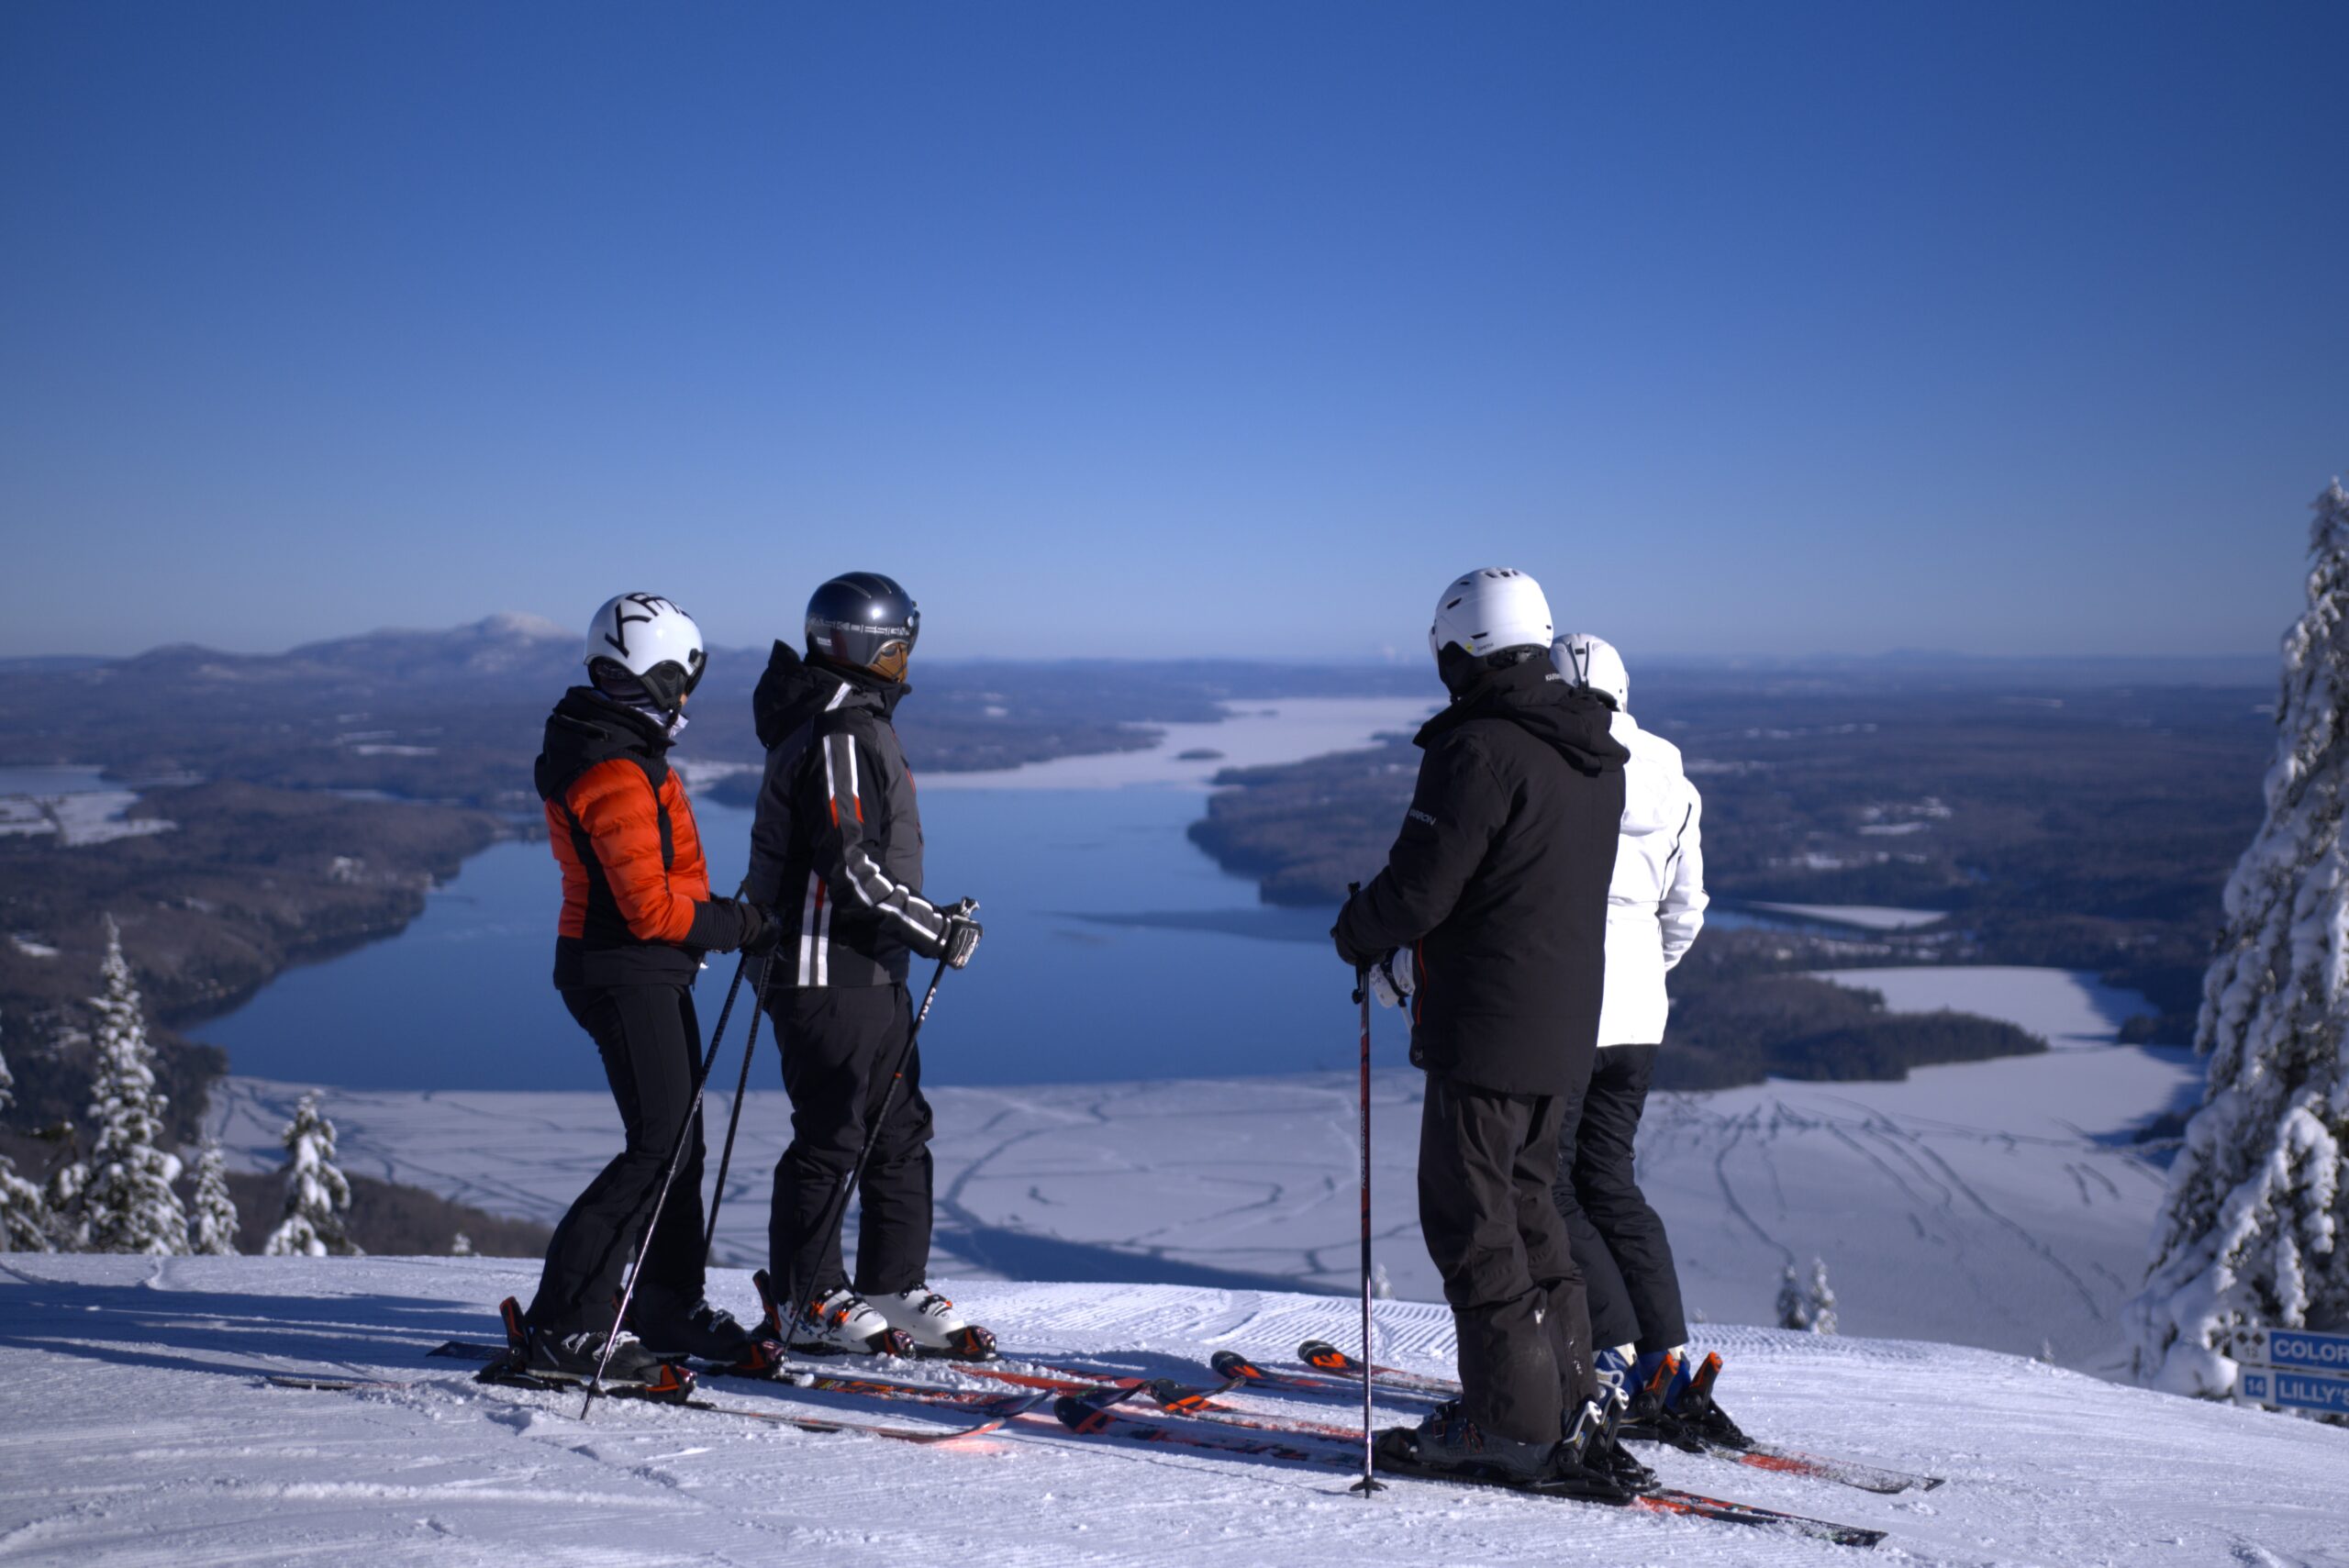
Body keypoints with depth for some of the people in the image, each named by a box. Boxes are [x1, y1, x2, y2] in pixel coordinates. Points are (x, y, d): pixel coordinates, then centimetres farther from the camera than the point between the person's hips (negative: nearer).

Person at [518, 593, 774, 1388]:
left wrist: (715, 911, 9)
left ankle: (670, 1306, 28)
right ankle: (563, 1325, -6)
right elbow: (651, 910, -22)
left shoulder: (615, 749, 12)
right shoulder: (618, 775, -21)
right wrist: (738, 926, -10)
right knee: (658, 1145, -10)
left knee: (680, 1136, 16)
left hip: (648, 971, 10)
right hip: (628, 973, -10)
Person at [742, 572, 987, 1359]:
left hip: (872, 971, 10)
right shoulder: (838, 736, -16)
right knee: (830, 1137, -1)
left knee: (901, 1133, 13)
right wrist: (939, 929, -17)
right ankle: (806, 1300, 11)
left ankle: (894, 1287, 21)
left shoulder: (857, 726, 16)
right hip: (830, 974, -10)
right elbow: (849, 865, -23)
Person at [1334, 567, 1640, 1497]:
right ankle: (1569, 1405, 24)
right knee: (1526, 1202, 19)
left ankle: (1510, 1426, 8)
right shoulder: (1596, 757, 10)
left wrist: (1358, 932, 2)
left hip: (1485, 1027, -9)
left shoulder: (1478, 750, -18)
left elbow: (1419, 886, -19)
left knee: (1471, 1217, 2)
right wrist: (1409, 933, 21)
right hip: (1568, 1026, 9)